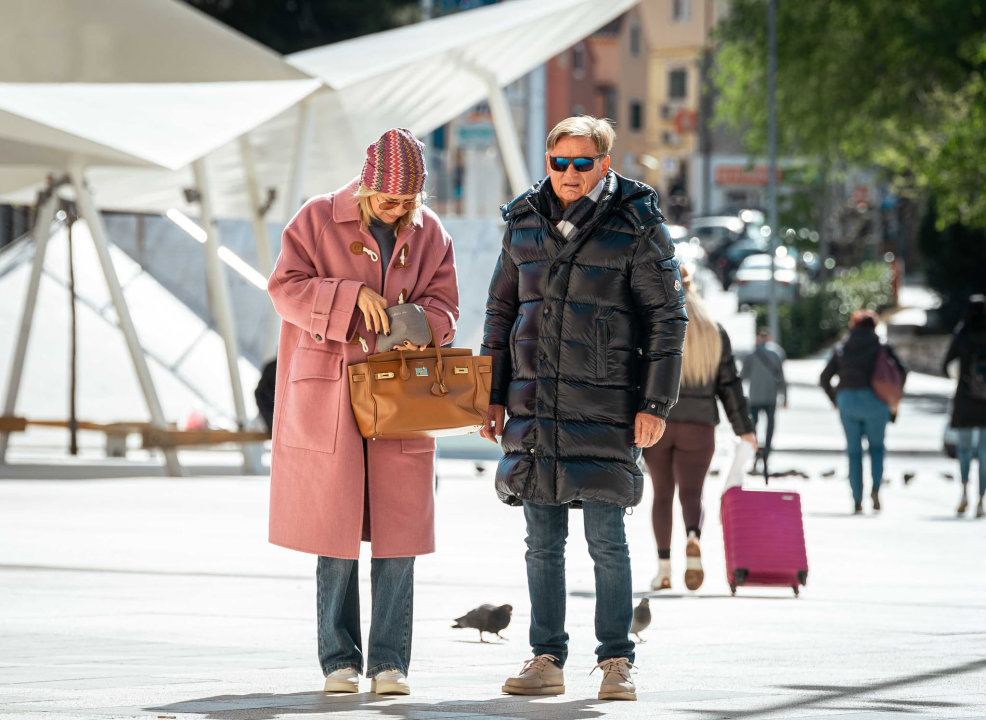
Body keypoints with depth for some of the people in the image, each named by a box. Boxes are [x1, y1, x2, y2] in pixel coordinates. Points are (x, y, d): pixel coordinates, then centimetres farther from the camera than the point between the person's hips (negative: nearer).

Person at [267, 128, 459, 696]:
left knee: (398, 532, -1)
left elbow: (444, 305, 8)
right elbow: (286, 288, -5)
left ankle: (390, 661, 5)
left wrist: (422, 324, -15)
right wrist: (352, 294, -18)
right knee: (335, 533, -1)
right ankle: (339, 659, 7)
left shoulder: (429, 233, 8)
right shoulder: (319, 219, -1)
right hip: (329, 394, -2)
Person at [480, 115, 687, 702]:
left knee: (607, 539, -4)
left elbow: (667, 318, -3)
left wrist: (656, 405, -8)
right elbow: (502, 311, 17)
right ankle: (547, 660, 12)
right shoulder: (526, 223, 10)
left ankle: (617, 663, 4)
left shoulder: (636, 227, -3)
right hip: (533, 404, 4)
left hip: (605, 406, -4)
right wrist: (494, 395, 11)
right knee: (543, 542, 6)